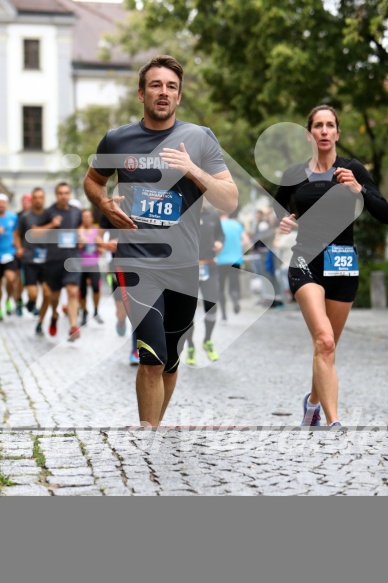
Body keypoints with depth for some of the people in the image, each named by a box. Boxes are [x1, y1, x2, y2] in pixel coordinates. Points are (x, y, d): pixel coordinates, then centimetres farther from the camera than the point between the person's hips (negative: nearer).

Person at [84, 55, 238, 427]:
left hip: (183, 266, 2)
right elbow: (92, 180, 21)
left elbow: (230, 202, -2)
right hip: (137, 262, -2)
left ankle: (155, 424, 34)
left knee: (170, 364, 14)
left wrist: (193, 170, -17)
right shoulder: (117, 140, 3)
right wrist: (105, 205, 0)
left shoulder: (200, 139, 2)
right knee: (152, 361, -16)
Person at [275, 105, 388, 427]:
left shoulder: (353, 169, 0)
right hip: (306, 259, -1)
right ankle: (334, 422, -25)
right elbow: (277, 208, 22)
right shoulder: (295, 174, 5)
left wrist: (358, 189, -19)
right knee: (324, 341, -21)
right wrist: (280, 220, -1)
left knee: (327, 347, 12)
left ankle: (313, 400, 42)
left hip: (343, 262, 1)